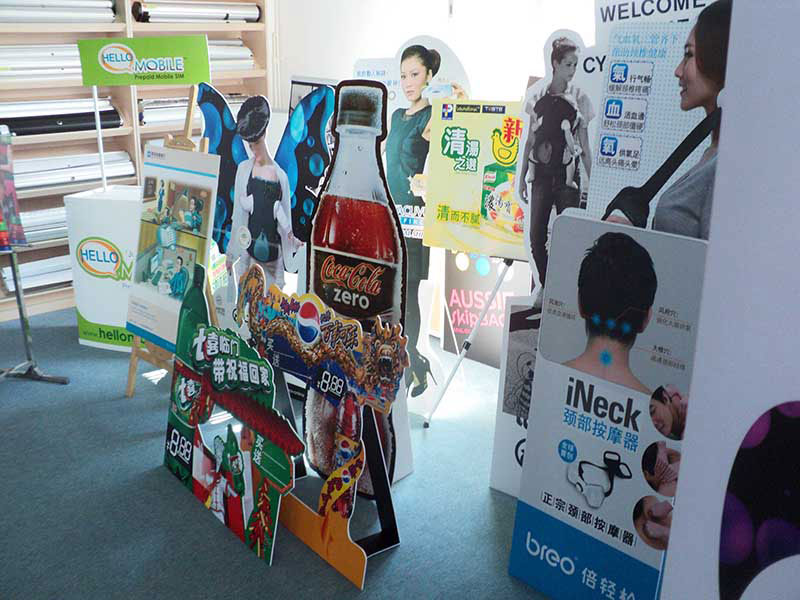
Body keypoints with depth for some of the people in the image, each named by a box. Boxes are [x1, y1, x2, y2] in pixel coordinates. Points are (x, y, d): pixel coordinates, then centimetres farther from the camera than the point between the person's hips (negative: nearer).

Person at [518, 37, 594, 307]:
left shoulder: (578, 98, 1)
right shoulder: (537, 95, 7)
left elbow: (584, 143, 5)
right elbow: (530, 139, 13)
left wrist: (590, 179, 1)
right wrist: (522, 176, 11)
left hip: (567, 174, -2)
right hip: (541, 173, 2)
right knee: (536, 236, 2)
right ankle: (545, 285, 19)